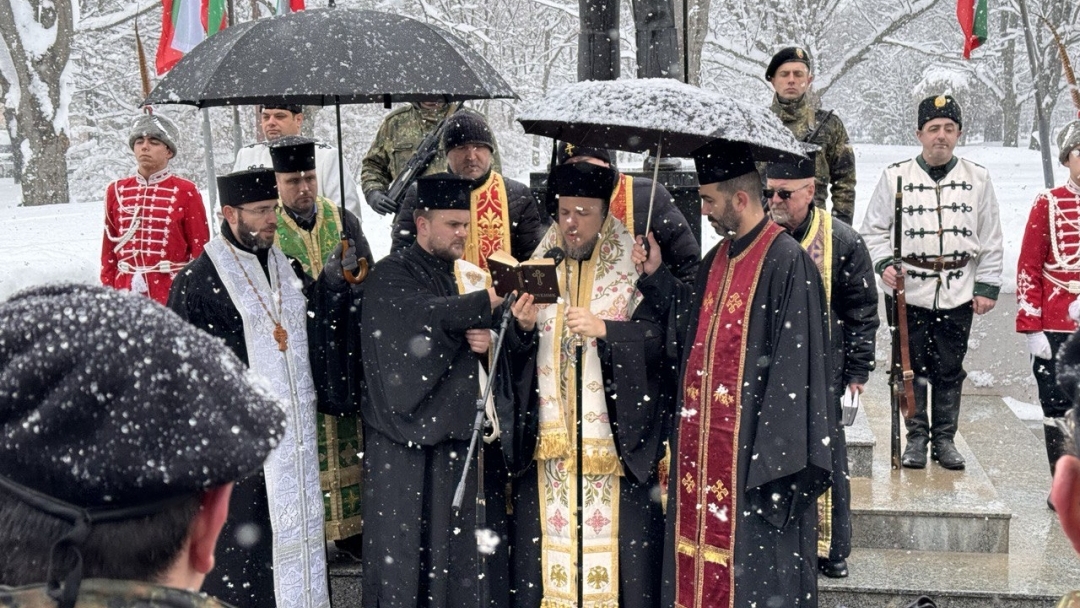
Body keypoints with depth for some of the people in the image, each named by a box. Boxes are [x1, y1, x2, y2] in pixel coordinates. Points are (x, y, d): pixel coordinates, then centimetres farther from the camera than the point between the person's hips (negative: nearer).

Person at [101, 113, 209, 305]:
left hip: (174, 294, -3)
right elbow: (109, 249, 15)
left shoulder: (185, 192, 0)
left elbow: (200, 249, 1)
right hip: (127, 294, 3)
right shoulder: (116, 191, 11)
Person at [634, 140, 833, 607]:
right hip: (702, 438, 8)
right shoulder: (718, 259, 11)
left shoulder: (786, 262, -14)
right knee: (701, 536, 14)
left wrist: (774, 453, -18)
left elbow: (793, 361, -17)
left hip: (750, 441, -8)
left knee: (750, 552, 2)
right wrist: (656, 277, 6)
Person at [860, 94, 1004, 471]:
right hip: (908, 291, -1)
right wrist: (884, 263, -11)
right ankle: (916, 437, 18)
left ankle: (944, 439, 20)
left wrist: (987, 287, 3)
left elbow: (991, 241, 9)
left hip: (958, 294, 1)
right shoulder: (895, 176, 0)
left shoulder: (977, 179, 5)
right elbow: (873, 230, 5)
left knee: (950, 369, 8)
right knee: (911, 367, 5)